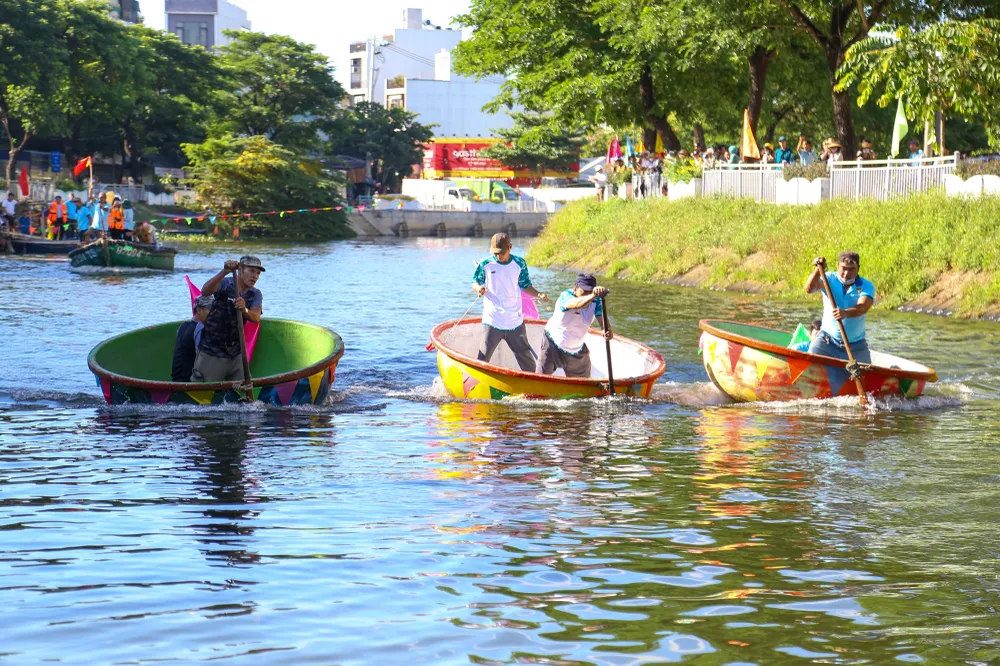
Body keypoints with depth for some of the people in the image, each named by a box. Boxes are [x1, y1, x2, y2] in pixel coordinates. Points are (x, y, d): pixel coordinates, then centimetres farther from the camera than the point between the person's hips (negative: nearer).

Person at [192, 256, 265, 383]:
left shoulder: (256, 295, 5)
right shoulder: (225, 284, -7)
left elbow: (256, 318, -15)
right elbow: (205, 291, -30)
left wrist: (244, 310, -38)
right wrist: (224, 272, -44)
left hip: (236, 355, 5)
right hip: (211, 354, -4)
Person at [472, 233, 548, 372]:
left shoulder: (519, 264, 0)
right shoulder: (485, 264, -4)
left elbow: (525, 286, 9)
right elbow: (475, 283, 5)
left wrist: (539, 294, -9)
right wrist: (478, 288, -20)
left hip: (515, 321, 2)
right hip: (492, 321, -2)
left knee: (526, 357, 12)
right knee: (483, 357, -2)